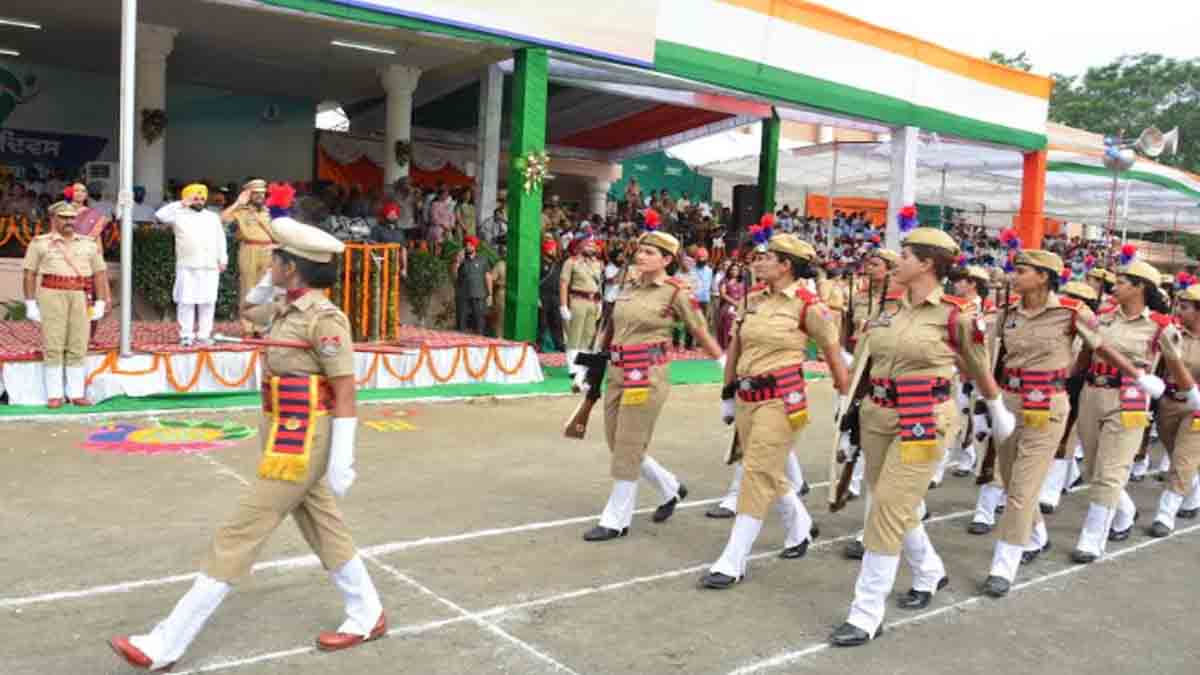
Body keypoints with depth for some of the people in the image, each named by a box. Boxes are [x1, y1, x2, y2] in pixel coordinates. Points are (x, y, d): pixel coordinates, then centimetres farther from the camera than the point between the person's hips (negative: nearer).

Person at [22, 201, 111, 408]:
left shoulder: (89, 244, 9)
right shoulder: (40, 243, 2)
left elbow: (99, 274, 9)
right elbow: (29, 274, 1)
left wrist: (100, 304, 2)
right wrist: (30, 305, -4)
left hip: (79, 299, 2)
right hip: (51, 296, -2)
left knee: (77, 347, 1)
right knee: (53, 346, -5)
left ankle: (77, 394, 6)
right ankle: (54, 395, 0)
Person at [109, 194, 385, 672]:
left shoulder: (324, 318, -19)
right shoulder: (289, 310, 8)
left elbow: (345, 391, -20)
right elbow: (248, 310, 29)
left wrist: (342, 462, -21)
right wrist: (271, 281, 10)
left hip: (299, 445, -10)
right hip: (291, 440, 10)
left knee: (236, 538, -2)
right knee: (325, 531, 17)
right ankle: (367, 617, 31)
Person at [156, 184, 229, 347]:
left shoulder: (213, 217, 17)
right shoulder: (180, 215, 5)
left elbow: (221, 240, 17)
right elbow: (160, 215, -11)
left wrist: (222, 260, 8)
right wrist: (181, 204, -10)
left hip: (210, 267, 3)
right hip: (187, 267, -3)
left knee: (208, 302, 2)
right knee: (186, 301, -3)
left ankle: (204, 335, 8)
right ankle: (186, 335, 2)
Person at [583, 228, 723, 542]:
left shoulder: (676, 292, -8)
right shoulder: (629, 286, 10)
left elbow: (703, 335, -2)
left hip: (648, 374, -7)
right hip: (617, 372, 7)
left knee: (627, 448, -2)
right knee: (618, 444, 13)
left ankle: (616, 521, 12)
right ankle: (671, 489, 34)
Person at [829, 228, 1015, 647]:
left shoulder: (955, 314, -9)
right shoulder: (890, 311, 7)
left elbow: (980, 369, 5)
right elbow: (862, 357, 17)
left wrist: (999, 415, 17)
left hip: (923, 421, -7)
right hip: (877, 415, 7)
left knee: (887, 510, -9)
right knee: (894, 506, 17)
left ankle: (867, 616, 0)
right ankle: (930, 573, 44)